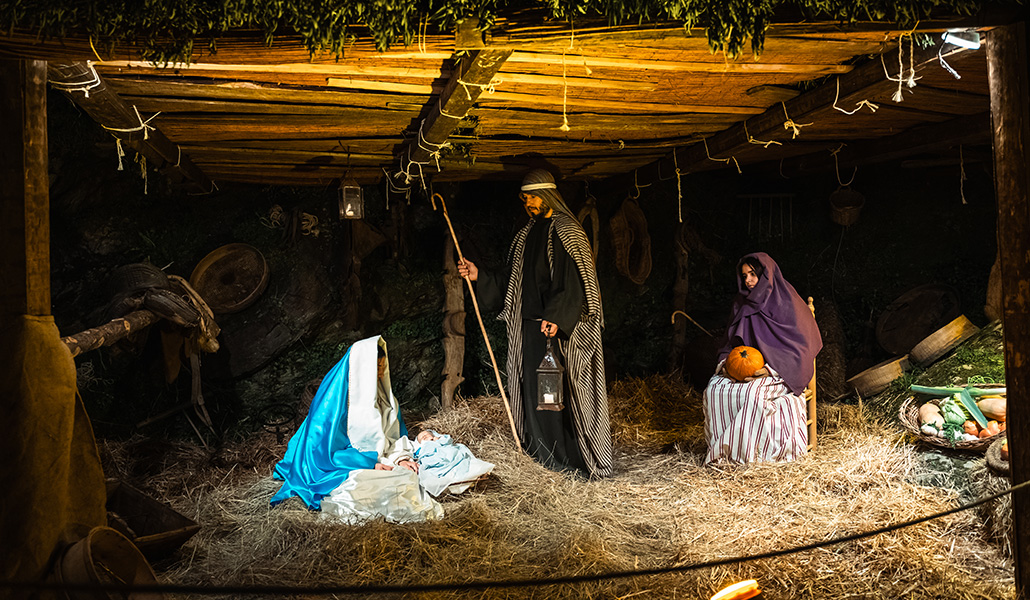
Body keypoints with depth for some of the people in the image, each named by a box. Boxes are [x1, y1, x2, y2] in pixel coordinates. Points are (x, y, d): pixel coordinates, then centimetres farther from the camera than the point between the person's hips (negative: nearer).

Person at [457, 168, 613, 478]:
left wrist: (556, 317, -29)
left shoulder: (566, 232, -7)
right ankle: (543, 458, 17)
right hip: (530, 329, 8)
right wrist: (479, 276, 14)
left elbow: (573, 283, -17)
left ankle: (573, 460, 2)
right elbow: (513, 284, 21)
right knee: (534, 392, 9)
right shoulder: (527, 235, 18)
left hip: (557, 330, -8)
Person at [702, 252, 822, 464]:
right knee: (715, 388, -23)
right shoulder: (742, 304, 12)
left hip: (778, 371, -5)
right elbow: (731, 342, 18)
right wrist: (725, 363, -5)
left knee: (751, 392, -35)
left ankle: (746, 449, -23)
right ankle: (723, 448, -18)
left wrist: (768, 369, -21)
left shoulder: (786, 302, -5)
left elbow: (800, 344, -9)